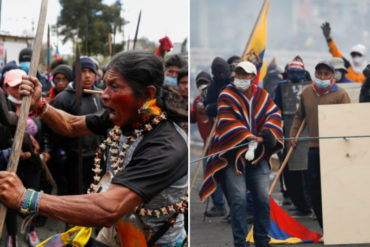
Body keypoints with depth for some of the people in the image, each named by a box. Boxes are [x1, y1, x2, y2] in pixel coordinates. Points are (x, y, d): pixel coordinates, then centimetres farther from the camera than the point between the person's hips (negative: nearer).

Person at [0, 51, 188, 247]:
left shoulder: (167, 149, -33)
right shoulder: (125, 116, -8)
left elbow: (108, 210, -42)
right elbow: (72, 126, 10)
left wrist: (26, 199, -41)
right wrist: (38, 105, -10)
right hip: (115, 229, 6)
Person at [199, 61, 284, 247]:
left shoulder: (263, 96, 12)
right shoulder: (227, 95, -1)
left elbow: (274, 114, 2)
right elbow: (226, 122, -12)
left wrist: (268, 132, -18)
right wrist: (247, 136, -23)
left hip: (258, 156, 3)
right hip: (233, 155, -3)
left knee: (263, 199, 1)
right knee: (238, 200, -9)